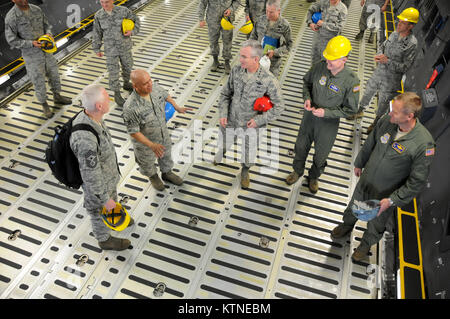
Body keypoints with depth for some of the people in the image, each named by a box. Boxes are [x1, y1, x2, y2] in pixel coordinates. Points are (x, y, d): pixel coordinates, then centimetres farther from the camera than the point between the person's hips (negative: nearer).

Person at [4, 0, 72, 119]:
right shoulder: (11, 17, -16)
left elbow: (46, 24, 12)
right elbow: (12, 40, -13)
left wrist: (48, 33, -11)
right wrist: (31, 43, -24)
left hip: (46, 50, 5)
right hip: (32, 56, -5)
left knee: (54, 74, 18)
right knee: (39, 81, 6)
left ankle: (57, 96, 41)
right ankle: (44, 105, 24)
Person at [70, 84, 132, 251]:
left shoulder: (88, 116, -18)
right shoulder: (85, 139, -46)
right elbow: (90, 176, -32)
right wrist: (104, 200, -18)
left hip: (108, 173, 7)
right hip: (97, 184, -7)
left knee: (112, 199, 34)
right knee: (101, 212, 22)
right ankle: (105, 240, 53)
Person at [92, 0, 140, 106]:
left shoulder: (124, 11, -10)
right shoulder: (98, 16, -7)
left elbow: (136, 21, 2)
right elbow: (97, 33, 3)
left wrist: (132, 31, -16)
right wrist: (97, 49, 7)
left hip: (125, 47, 1)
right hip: (110, 50, -1)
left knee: (128, 67, 20)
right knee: (113, 73, 2)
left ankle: (126, 84, 48)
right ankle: (117, 94, 17)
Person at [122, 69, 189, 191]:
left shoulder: (155, 87, -22)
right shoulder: (131, 107, -39)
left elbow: (165, 95, 3)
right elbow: (133, 132, -28)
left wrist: (177, 108, 5)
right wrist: (151, 145, -32)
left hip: (163, 134, 5)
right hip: (144, 140, -5)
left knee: (166, 155, 30)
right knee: (147, 162, 25)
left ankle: (167, 173, 60)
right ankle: (152, 175, 59)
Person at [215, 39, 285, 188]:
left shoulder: (268, 80, -23)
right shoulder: (236, 71, -14)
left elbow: (279, 106, -13)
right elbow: (225, 94, 0)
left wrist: (259, 120, -21)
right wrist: (222, 114, -11)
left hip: (249, 126, -2)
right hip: (229, 120, 3)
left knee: (248, 156, 18)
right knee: (223, 143, 29)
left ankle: (245, 172, 54)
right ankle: (221, 153, 67)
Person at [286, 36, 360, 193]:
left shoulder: (351, 80, -24)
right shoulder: (320, 67, -16)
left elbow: (350, 109, -14)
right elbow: (307, 81, 5)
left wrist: (326, 112, -23)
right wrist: (307, 98, -13)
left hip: (329, 123, -2)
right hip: (310, 116, 3)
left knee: (320, 154, 17)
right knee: (301, 147, 21)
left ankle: (313, 177, 47)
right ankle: (297, 171, 49)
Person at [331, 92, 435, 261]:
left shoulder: (424, 143, -32)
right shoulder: (387, 120, -19)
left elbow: (417, 181, -21)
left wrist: (392, 200, -20)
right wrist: (359, 163, 13)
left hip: (386, 193, -3)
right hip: (366, 180, 4)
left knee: (376, 221, 24)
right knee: (354, 206, 29)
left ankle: (367, 242, 55)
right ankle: (347, 225, 62)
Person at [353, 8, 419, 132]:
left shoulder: (412, 44, -21)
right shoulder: (394, 34, -2)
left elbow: (405, 67, -21)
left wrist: (387, 61, -28)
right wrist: (379, 55, -8)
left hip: (391, 79, -6)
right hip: (379, 72, 6)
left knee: (383, 101, 11)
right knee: (368, 92, 21)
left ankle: (376, 122, 34)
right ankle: (360, 111, 46)